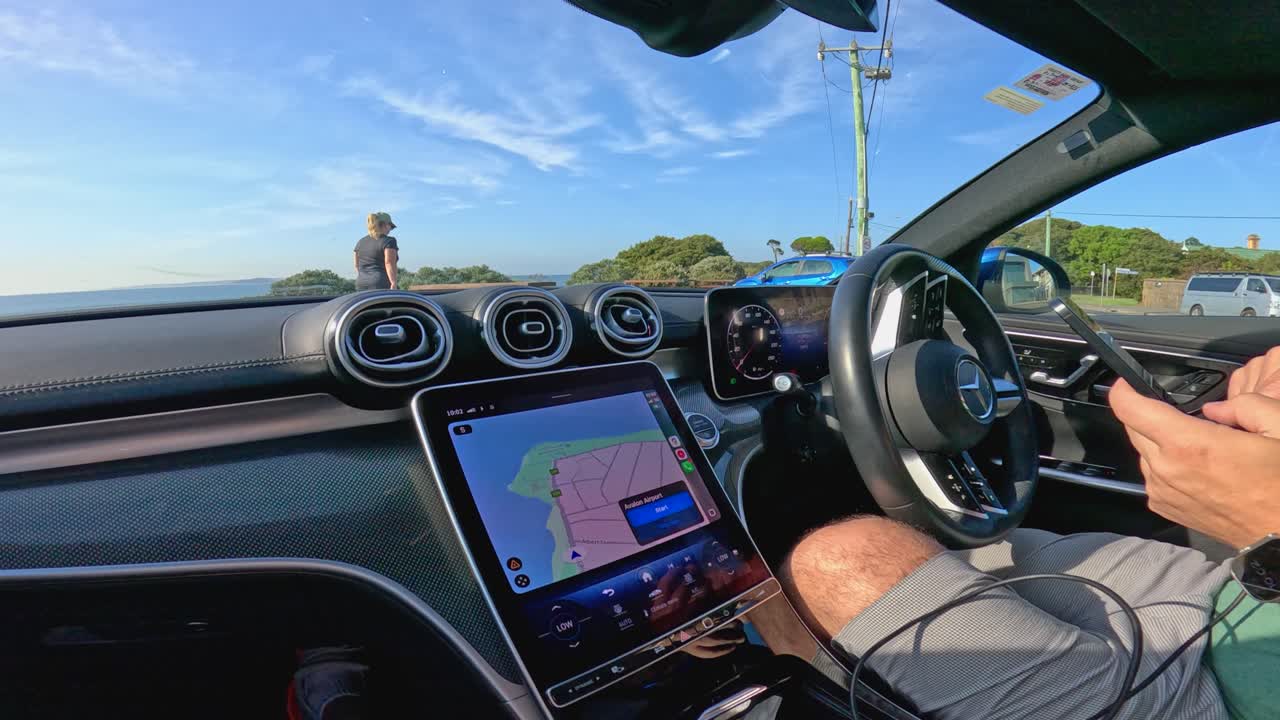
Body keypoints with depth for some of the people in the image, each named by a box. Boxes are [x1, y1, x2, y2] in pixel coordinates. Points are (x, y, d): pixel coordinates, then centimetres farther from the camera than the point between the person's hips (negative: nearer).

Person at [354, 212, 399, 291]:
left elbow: (357, 265, 20)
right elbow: (389, 264, -17)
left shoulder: (361, 242, 15)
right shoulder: (388, 241, -6)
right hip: (382, 286, -7)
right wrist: (394, 284, -23)